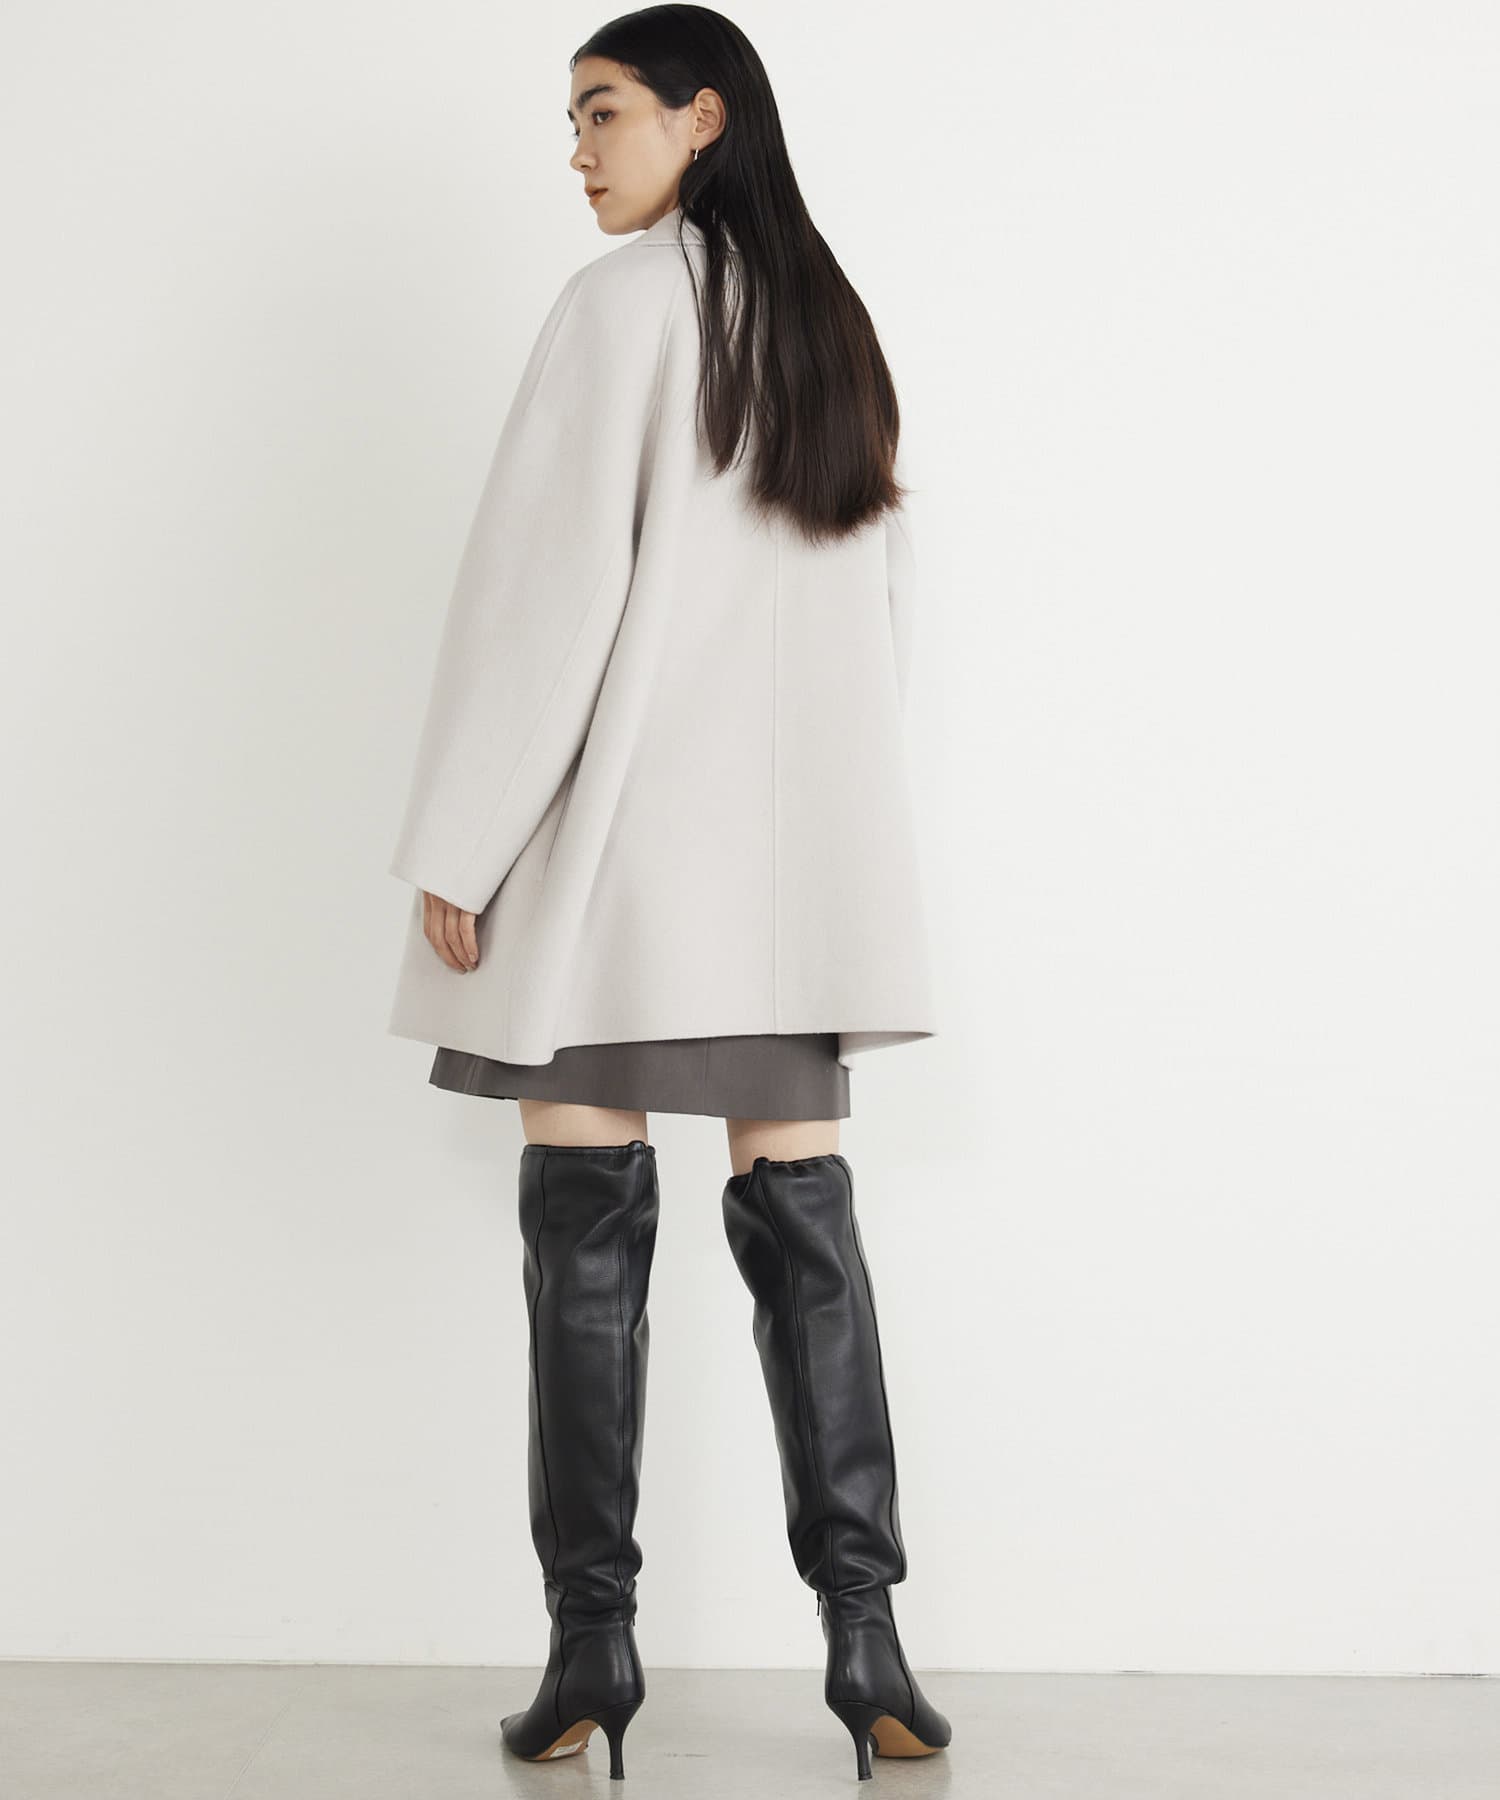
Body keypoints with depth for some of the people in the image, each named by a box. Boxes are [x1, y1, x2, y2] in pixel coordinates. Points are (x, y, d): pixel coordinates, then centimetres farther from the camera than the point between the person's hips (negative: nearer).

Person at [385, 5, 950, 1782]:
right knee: (803, 1219, 5)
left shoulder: (624, 301, -5)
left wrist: (457, 842, -9)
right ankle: (862, 1629, 4)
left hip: (621, 823, -6)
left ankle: (592, 1635, 4)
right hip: (806, 838, 6)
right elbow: (884, 599, 16)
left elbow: (545, 581, -11)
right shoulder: (834, 324, 15)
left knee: (587, 1222, 0)